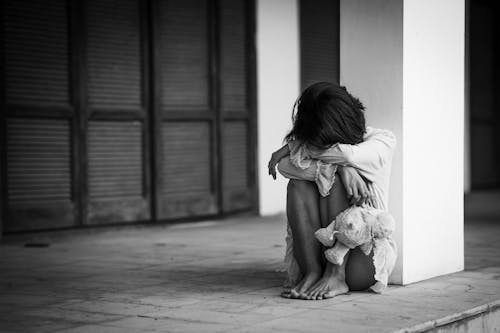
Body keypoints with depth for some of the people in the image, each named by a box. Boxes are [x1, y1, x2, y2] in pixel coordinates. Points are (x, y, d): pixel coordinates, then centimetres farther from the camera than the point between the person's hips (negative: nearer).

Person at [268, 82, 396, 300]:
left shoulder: (382, 141, -5)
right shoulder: (310, 140, 2)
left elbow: (347, 154, -26)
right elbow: (283, 166, -20)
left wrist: (290, 148, -14)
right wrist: (338, 166, -31)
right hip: (318, 253, 3)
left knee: (334, 181, -24)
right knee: (299, 182, -20)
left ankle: (336, 274, -27)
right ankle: (311, 272, -26)